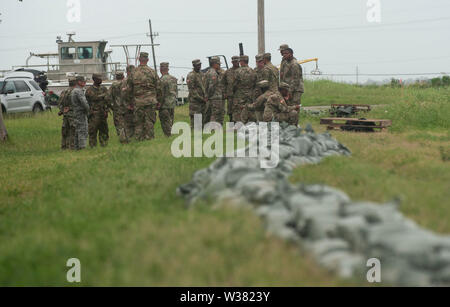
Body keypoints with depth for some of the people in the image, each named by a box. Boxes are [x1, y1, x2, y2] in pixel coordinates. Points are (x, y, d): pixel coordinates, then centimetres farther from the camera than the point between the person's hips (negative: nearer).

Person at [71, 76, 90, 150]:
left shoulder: (74, 91, 16)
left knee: (77, 131, 12)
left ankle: (77, 147, 14)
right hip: (81, 114, -10)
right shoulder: (79, 91, -17)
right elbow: (84, 102, -25)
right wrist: (87, 110, -9)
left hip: (76, 114, 10)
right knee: (83, 131, -9)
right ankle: (82, 147, -12)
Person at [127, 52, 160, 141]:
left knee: (138, 121, 7)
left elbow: (129, 88, 4)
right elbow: (158, 88, 1)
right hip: (150, 100, 0)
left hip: (138, 101, 0)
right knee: (150, 121, 4)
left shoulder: (134, 73, -1)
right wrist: (158, 101, 10)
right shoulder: (152, 72, -2)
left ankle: (139, 139, 9)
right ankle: (149, 138, 4)